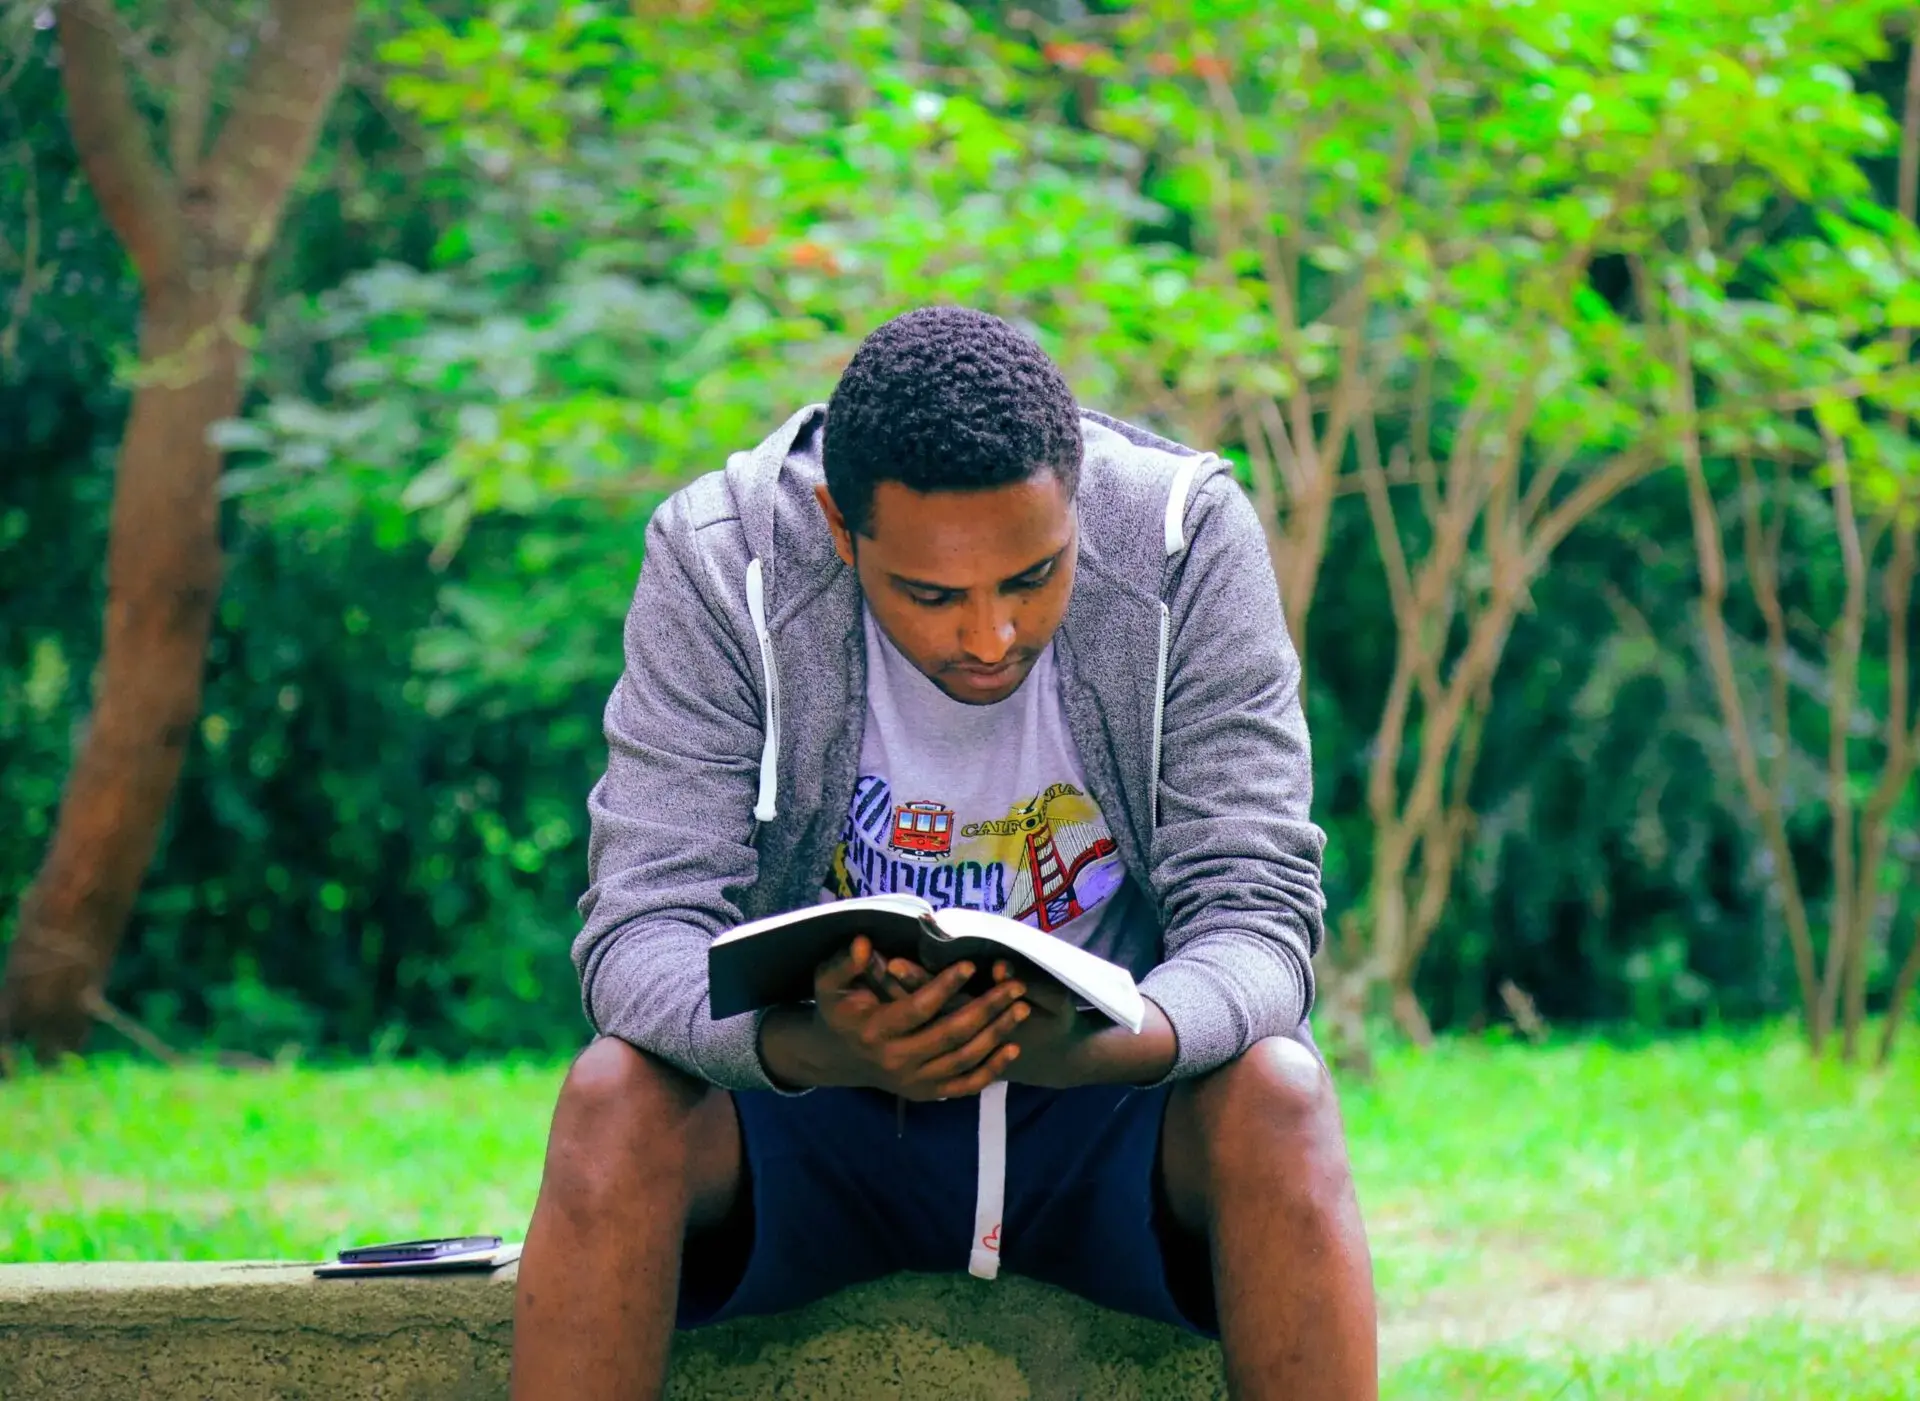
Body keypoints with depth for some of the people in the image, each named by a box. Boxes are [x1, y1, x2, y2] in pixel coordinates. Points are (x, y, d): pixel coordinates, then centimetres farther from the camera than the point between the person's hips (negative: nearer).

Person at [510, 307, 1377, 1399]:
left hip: (1109, 1104, 0)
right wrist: (808, 1050, -44)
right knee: (617, 1097, -29)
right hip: (822, 1106, 0)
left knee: (1277, 1097, -31)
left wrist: (1102, 1046, -41)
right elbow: (645, 926, -21)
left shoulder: (1190, 540, -15)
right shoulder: (719, 561, -16)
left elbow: (1255, 913, -18)